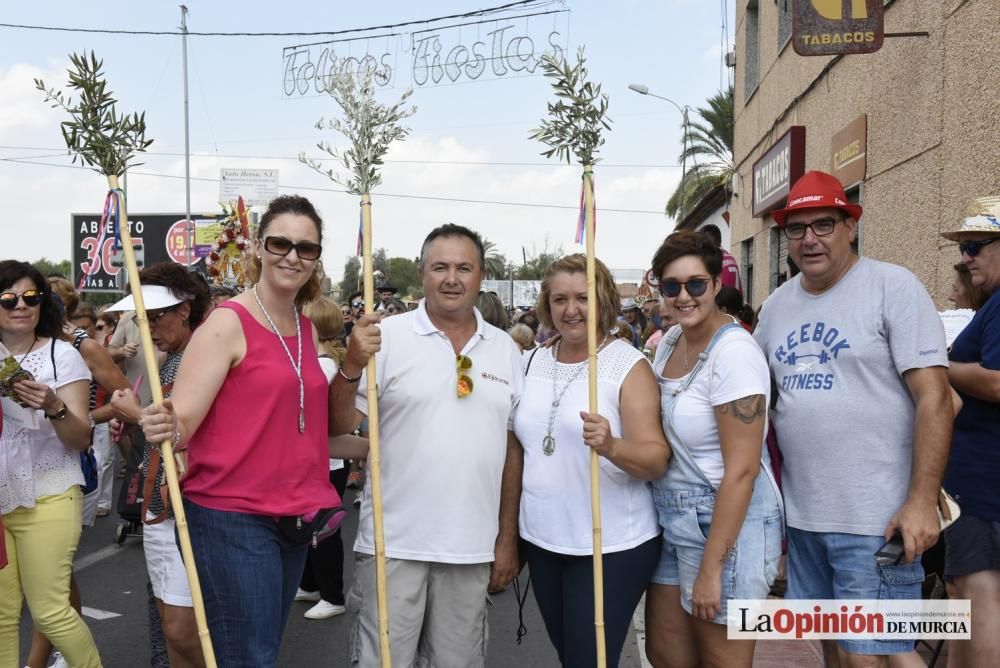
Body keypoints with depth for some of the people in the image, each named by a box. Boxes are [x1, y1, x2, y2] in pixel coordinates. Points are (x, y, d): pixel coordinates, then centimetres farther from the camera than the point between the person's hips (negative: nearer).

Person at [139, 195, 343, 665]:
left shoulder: (308, 331, 9)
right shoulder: (227, 323, -11)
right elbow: (181, 423, -16)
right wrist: (165, 430, -36)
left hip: (292, 518, 7)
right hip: (231, 518, -7)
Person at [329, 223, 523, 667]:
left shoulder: (505, 349, 5)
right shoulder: (387, 338, -6)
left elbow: (512, 448, 8)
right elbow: (338, 426, -8)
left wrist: (508, 536, 7)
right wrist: (352, 366, -25)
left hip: (473, 546, 3)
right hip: (394, 542, -3)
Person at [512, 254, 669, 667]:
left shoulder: (628, 365, -12)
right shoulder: (534, 361, 4)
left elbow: (657, 460, -17)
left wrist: (611, 447, -37)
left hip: (611, 547, -6)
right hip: (543, 542, 6)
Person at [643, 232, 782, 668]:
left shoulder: (733, 352, -20)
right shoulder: (670, 340, 5)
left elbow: (742, 470, -22)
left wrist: (711, 567, -20)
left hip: (725, 521, -8)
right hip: (671, 518, 8)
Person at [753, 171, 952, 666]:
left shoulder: (892, 287, -7)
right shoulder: (777, 303, 10)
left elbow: (933, 397, -13)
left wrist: (922, 500, -18)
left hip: (876, 518, -6)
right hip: (801, 513, 6)